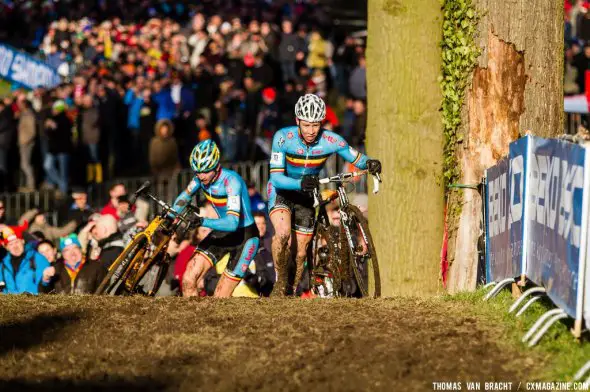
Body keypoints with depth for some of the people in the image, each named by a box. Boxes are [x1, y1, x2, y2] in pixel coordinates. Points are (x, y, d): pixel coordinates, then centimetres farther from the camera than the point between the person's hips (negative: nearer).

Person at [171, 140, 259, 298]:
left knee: (220, 299, -10)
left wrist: (203, 222, -52)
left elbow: (232, 223, -38)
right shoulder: (201, 176, -9)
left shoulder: (231, 180, -29)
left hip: (244, 236, -6)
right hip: (223, 232, 6)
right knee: (188, 280, -12)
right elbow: (185, 196, 11)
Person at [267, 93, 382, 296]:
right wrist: (300, 184, -49)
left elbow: (357, 159, -10)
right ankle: (280, 280, -7)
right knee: (283, 234, -30)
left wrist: (369, 163, -35)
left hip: (306, 197, 3)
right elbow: (276, 177, -29)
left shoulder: (331, 141, -21)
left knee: (300, 253, 2)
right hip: (281, 192, -3)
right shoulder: (283, 137, -26)